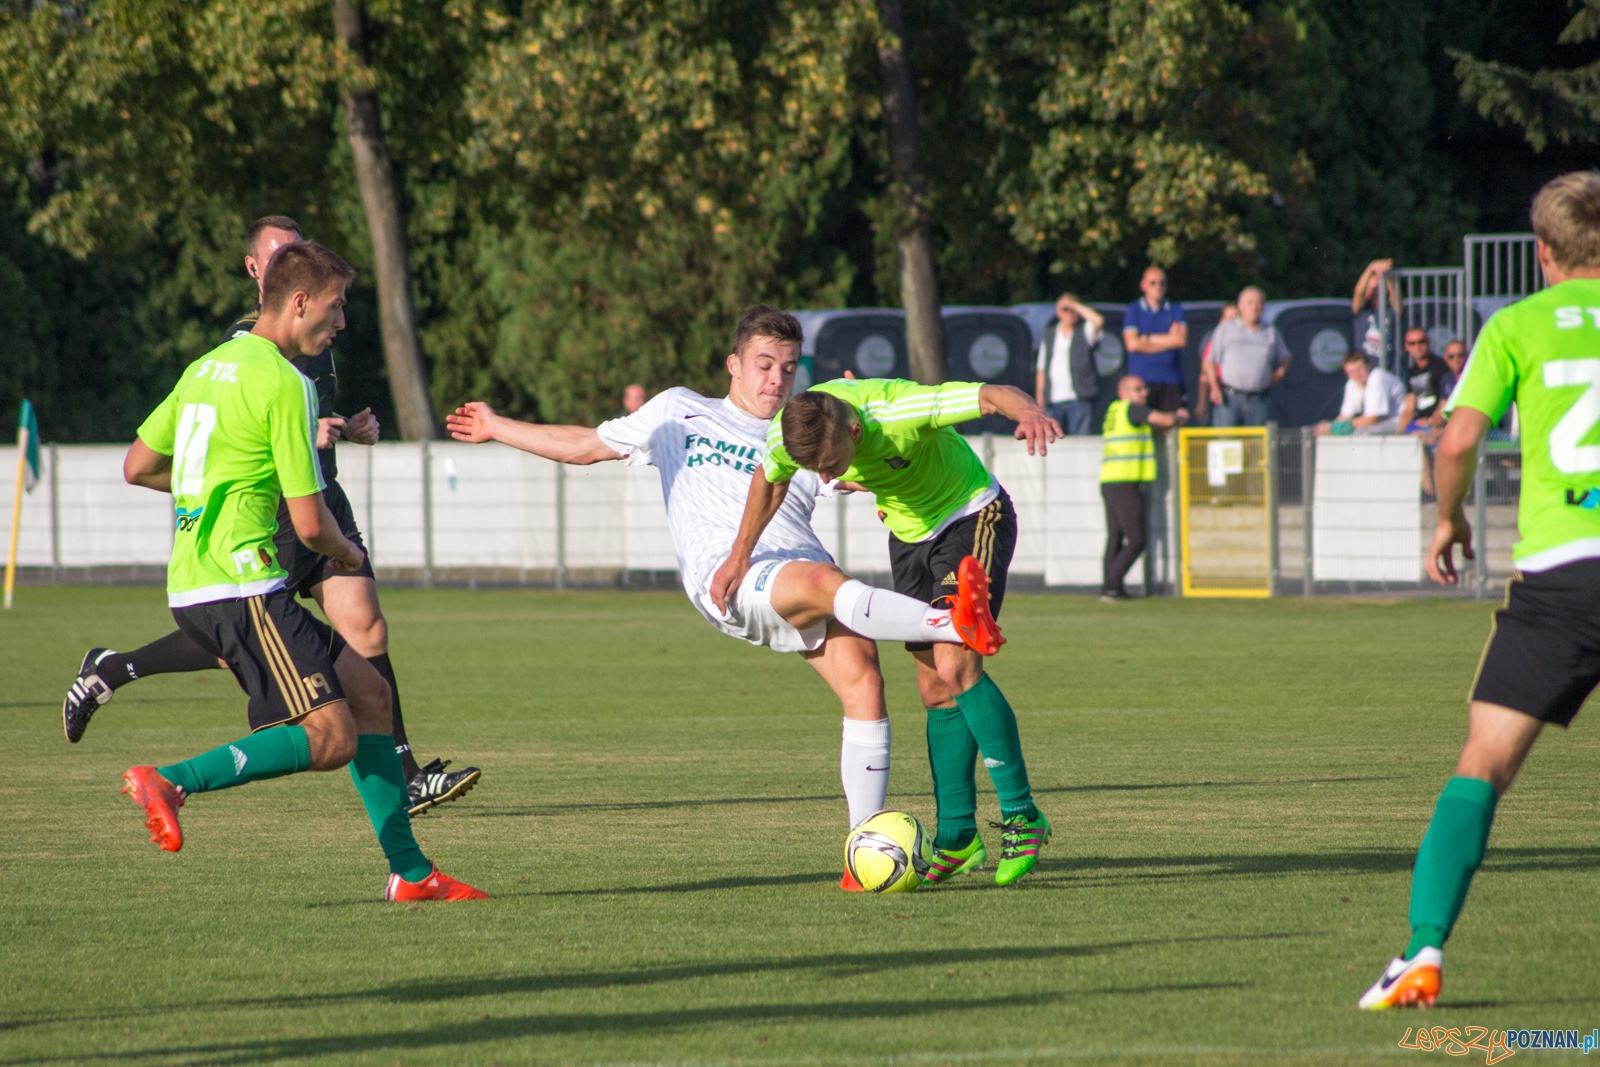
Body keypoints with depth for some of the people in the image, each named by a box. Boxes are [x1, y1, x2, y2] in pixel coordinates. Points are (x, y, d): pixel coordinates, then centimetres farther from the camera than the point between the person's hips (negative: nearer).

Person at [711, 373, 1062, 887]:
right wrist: (740, 555, 9)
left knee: (954, 666, -21)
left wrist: (1028, 412, -59)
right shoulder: (789, 431, -18)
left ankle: (1021, 817, -14)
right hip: (909, 532, 6)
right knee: (935, 690, 4)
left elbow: (995, 393, -37)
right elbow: (769, 480, 6)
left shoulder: (898, 411, -36)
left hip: (971, 517, -6)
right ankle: (957, 838, 10)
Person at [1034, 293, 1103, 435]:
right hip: (1053, 401, 4)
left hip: (1079, 400, -4)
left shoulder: (1084, 331, 7)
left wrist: (1075, 305, -7)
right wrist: (1039, 396, 10)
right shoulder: (1049, 333, 18)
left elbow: (1098, 321, -17)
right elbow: (1041, 369, 19)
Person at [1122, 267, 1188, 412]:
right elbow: (1132, 344, -5)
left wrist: (1148, 338, 0)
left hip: (1171, 381, 1)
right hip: (1141, 379, -1)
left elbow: (1182, 339, -2)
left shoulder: (1176, 310, 13)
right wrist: (1168, 340, 0)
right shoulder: (1133, 310, 8)